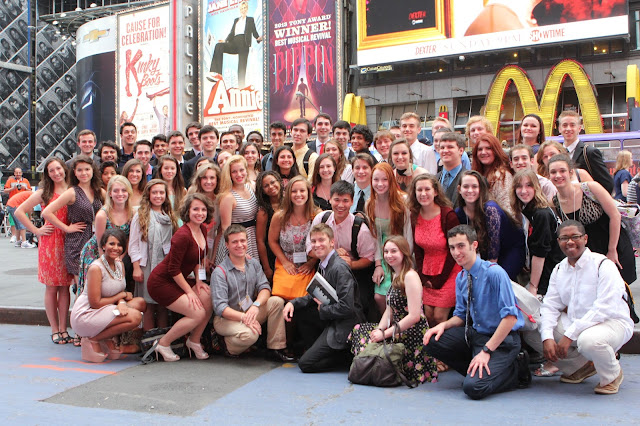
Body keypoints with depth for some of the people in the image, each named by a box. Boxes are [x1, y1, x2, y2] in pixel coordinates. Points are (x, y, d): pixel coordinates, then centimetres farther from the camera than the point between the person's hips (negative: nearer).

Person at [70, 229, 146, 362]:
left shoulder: (120, 264, 5)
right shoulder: (96, 268, -19)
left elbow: (120, 292, 6)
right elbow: (95, 303, -20)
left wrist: (121, 304, -17)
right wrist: (122, 296, -11)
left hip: (103, 311, 8)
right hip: (84, 316, -8)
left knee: (140, 302, -6)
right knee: (135, 317, -23)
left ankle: (108, 339, 2)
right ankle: (93, 340, -7)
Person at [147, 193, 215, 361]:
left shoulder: (202, 230, 2)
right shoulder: (182, 235, -24)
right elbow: (173, 269, -21)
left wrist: (198, 281, 5)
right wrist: (189, 292, -15)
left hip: (178, 279, 8)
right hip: (161, 282, -8)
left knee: (210, 299, -9)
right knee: (198, 313, -17)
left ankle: (194, 341, 10)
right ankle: (163, 344, 2)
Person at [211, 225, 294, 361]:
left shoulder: (254, 264, 5)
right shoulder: (219, 272, -14)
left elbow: (265, 288, -6)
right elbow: (220, 307, -22)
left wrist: (256, 305, -28)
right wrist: (243, 317, -36)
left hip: (250, 313, 6)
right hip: (226, 318, -6)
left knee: (277, 301, -16)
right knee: (249, 334, -35)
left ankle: (276, 349, -11)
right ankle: (229, 347, -1)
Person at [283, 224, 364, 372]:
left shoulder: (339, 268, -21)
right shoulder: (322, 265, 8)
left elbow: (346, 307, -26)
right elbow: (316, 296, 16)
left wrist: (323, 309, -11)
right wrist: (293, 303, -1)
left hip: (345, 325, -9)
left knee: (305, 364, -11)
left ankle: (345, 355, 3)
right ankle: (317, 349, 14)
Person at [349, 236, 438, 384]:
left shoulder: (410, 276, -16)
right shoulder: (396, 276, 14)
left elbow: (414, 316, -22)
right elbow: (390, 311, 13)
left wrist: (385, 334, -18)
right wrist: (379, 330, -5)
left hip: (413, 335, -9)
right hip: (398, 331, 9)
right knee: (359, 329, 2)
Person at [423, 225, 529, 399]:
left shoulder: (494, 273, -18)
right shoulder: (461, 278, 5)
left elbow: (510, 317, -22)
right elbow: (461, 315, 14)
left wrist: (486, 351, -25)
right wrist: (444, 325, -8)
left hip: (502, 339, -7)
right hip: (475, 334, 7)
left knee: (473, 387, -25)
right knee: (432, 341, -11)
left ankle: (515, 370, 1)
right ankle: (475, 371, 2)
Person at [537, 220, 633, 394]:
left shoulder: (603, 265, -15)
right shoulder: (559, 269, 6)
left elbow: (605, 309, -24)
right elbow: (549, 306, 0)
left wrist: (570, 335, -29)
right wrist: (547, 338, -19)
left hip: (612, 322, -7)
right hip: (575, 323, 7)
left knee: (588, 340, -39)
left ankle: (612, 375, -3)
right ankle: (581, 366, 12)